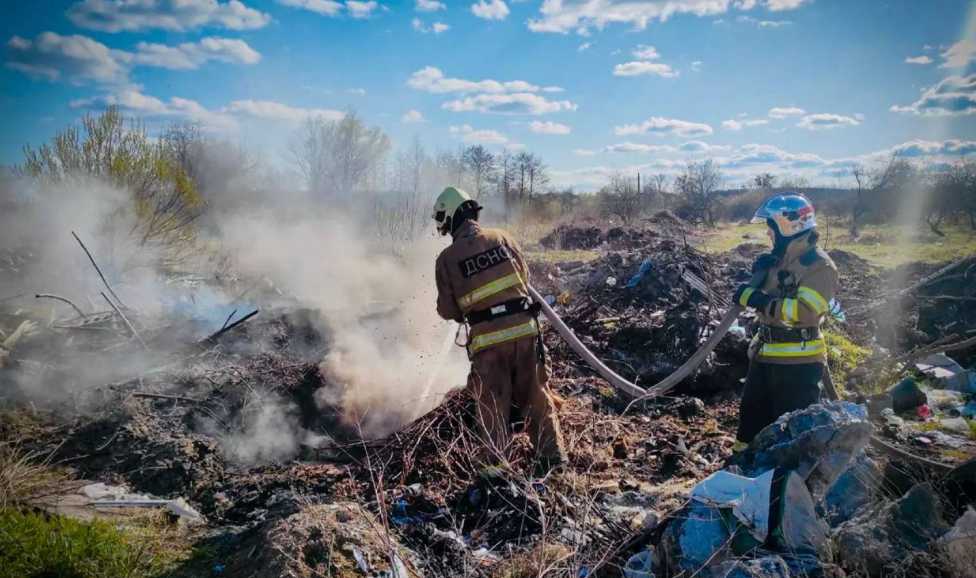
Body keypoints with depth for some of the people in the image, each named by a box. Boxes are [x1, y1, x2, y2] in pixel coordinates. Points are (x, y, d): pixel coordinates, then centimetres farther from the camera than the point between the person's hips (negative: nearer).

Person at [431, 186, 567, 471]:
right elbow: (525, 277, 13)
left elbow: (447, 311, 0)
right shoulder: (501, 237, 4)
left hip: (487, 338, -2)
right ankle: (553, 454, 21)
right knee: (535, 395, 16)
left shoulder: (446, 258, -4)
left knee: (494, 404, 12)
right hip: (524, 328, 3)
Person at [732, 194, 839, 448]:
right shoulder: (778, 258, 11)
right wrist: (761, 274, -1)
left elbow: (804, 311, -27)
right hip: (764, 355, 9)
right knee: (752, 417, 19)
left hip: (798, 362, -9)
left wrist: (756, 299, -24)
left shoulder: (819, 265, -15)